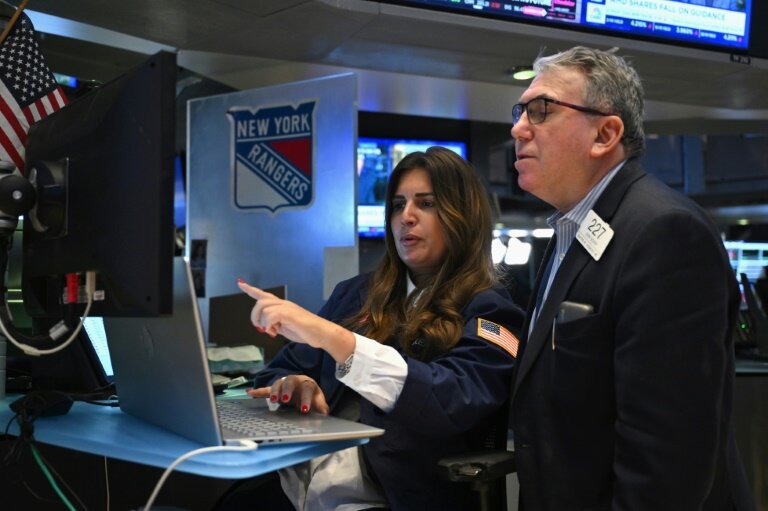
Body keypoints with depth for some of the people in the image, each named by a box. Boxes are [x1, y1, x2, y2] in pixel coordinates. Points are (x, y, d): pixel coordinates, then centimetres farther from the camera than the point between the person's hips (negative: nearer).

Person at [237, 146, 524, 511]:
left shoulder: (487, 312, 0)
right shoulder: (356, 295, 16)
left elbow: (454, 401, -17)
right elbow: (283, 368, 18)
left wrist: (331, 337, -24)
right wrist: (292, 387, -7)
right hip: (291, 480, 5)